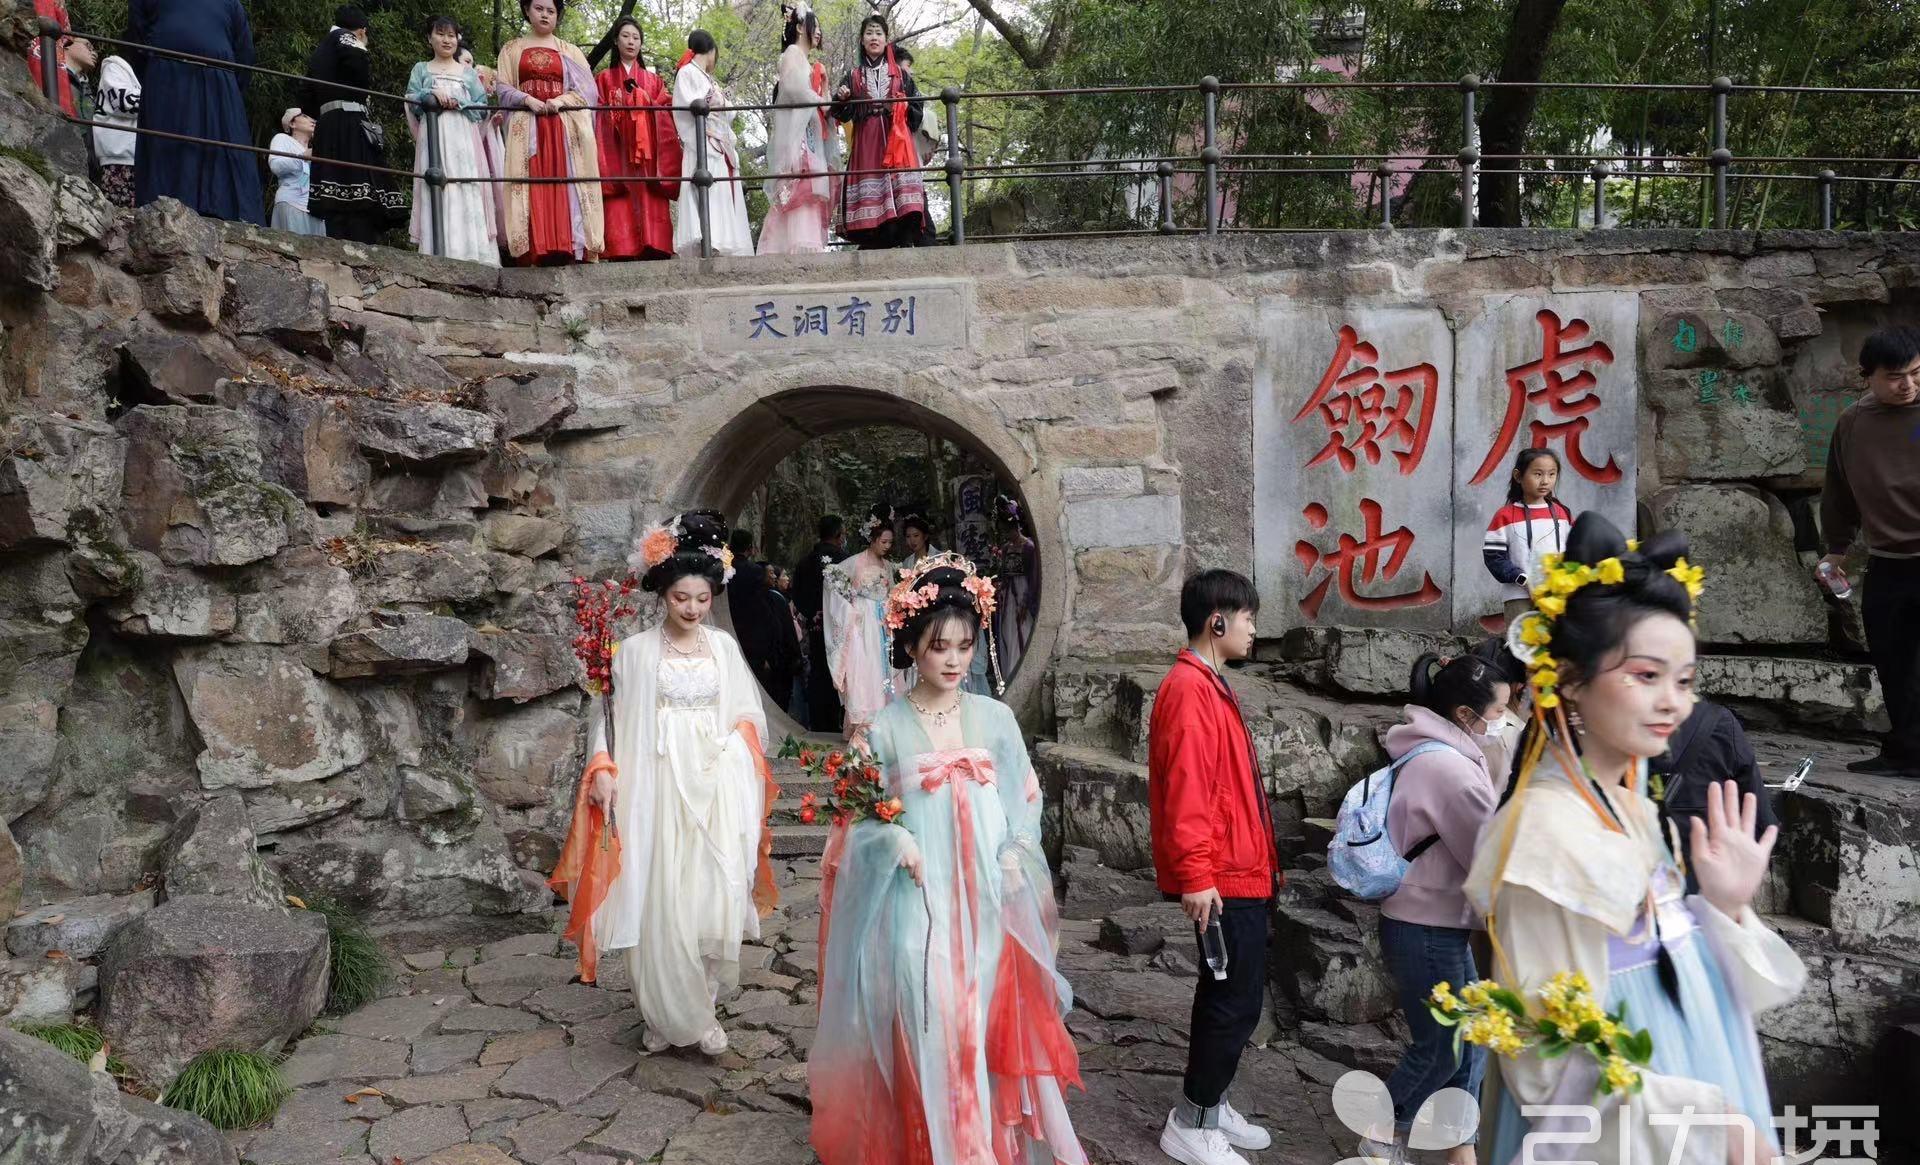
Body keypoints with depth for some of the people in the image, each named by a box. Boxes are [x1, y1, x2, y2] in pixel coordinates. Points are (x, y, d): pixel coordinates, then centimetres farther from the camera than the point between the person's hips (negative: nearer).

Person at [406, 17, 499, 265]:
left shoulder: (469, 72, 18)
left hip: (464, 140, 0)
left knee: (467, 193, -11)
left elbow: (483, 108, 8)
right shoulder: (421, 70, 18)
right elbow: (411, 102, 7)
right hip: (434, 138, 0)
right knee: (436, 191, -11)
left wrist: (458, 102, -8)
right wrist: (431, 95, -11)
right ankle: (440, 254, -17)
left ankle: (469, 253, -15)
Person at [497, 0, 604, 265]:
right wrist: (527, 99, -11)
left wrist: (560, 101, -11)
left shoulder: (570, 51, 17)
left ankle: (569, 248, -15)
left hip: (565, 128, 0)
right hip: (527, 129, 0)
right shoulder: (512, 49, 16)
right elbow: (503, 88, 8)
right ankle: (535, 252, -16)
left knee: (566, 186, -11)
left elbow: (587, 89, 6)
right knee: (532, 188, -11)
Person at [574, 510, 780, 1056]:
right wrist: (603, 769, -13)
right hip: (660, 785, -2)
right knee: (662, 901, -1)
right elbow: (611, 716, 0)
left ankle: (697, 1005, 14)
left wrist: (741, 741, -4)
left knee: (715, 894, -2)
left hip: (716, 786, 2)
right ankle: (670, 1015, 14)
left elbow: (747, 711, 15)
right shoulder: (636, 650, 1)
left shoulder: (724, 646, 9)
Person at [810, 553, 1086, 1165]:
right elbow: (860, 817, 1)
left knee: (988, 1021, 8)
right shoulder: (885, 726, -3)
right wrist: (896, 839, -17)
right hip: (918, 898, -2)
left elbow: (1025, 800, 9)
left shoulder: (996, 717, 4)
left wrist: (1015, 857, -5)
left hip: (988, 898, 2)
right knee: (928, 1025, -4)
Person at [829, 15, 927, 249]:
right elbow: (842, 114, 8)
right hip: (866, 147, 0)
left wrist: (906, 109, -7)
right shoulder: (853, 77, 19)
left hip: (897, 144, 0)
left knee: (903, 203, -17)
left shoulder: (901, 75, 19)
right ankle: (872, 248, -13)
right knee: (870, 205, -13)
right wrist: (841, 99, -13)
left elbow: (917, 112, 14)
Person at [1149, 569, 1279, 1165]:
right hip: (1221, 879, -10)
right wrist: (1196, 876, -25)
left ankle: (1211, 1104, 29)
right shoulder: (1189, 690, -17)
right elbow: (1185, 789, -24)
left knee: (1228, 994, 17)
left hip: (1239, 873, 10)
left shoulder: (1211, 687, 14)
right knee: (1237, 1001, -3)